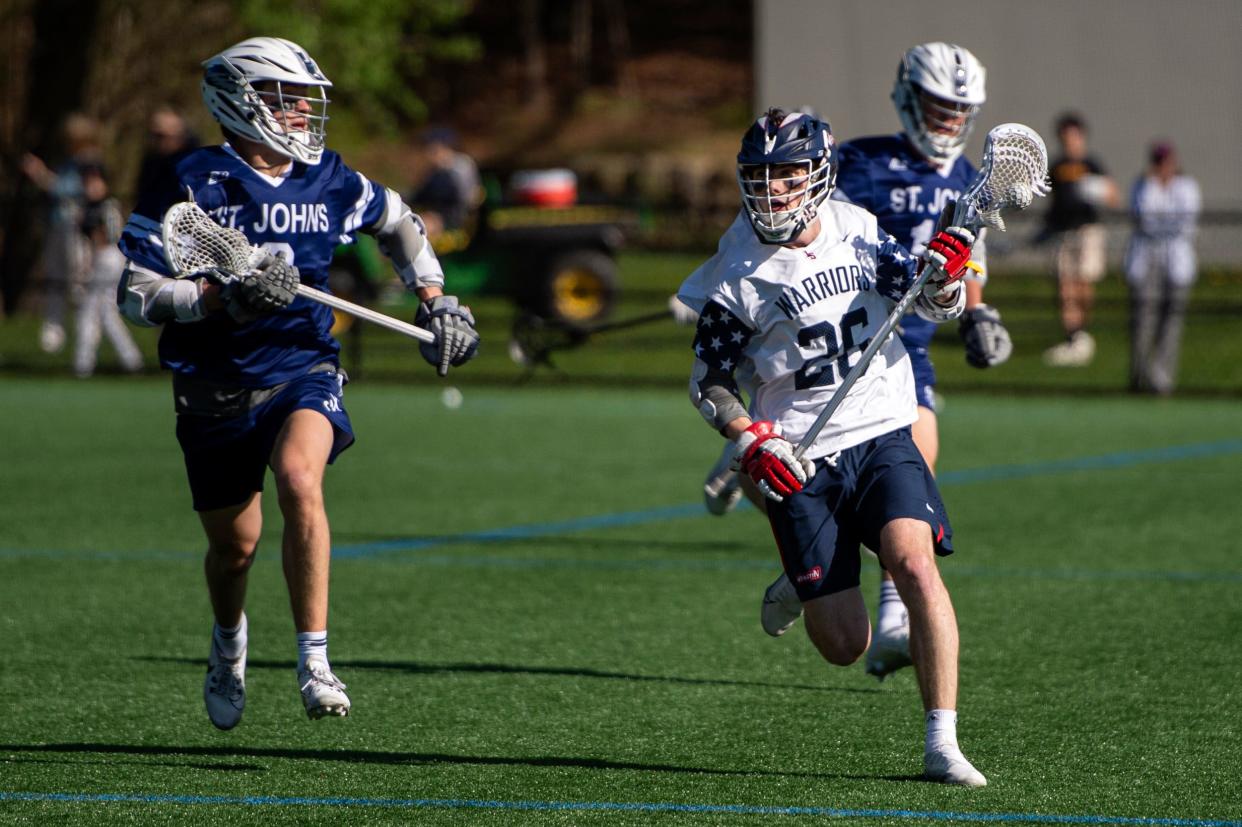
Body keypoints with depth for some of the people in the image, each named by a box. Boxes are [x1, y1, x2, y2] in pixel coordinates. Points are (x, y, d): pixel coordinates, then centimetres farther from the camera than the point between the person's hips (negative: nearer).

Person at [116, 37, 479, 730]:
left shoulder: (329, 181, 1)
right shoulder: (194, 185, -10)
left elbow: (399, 223, 23)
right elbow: (137, 293, -13)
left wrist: (437, 301, 15)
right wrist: (224, 297, -26)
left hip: (304, 368, 1)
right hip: (217, 387, -1)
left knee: (299, 480, -30)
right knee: (236, 547, 10)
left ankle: (315, 662, -26)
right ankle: (230, 641, 46)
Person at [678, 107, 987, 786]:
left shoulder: (856, 230, 1)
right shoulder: (737, 275, -8)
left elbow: (938, 307, 7)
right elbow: (708, 380, 0)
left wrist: (943, 276, -16)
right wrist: (749, 442, -16)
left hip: (883, 436, 2)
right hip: (799, 462, -2)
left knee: (915, 564, -25)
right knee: (846, 649, -4)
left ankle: (942, 744, -19)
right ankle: (797, 592, 35)